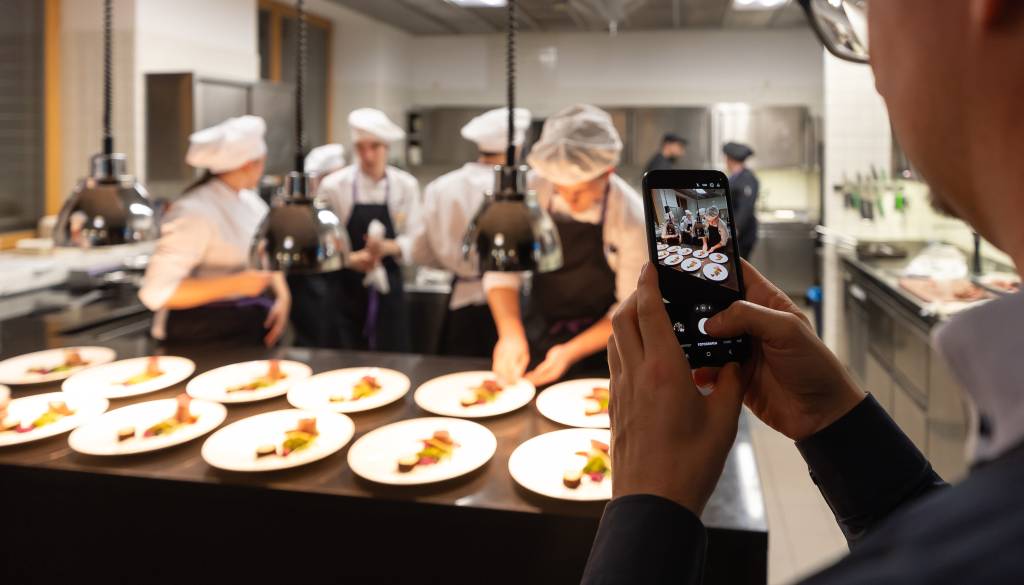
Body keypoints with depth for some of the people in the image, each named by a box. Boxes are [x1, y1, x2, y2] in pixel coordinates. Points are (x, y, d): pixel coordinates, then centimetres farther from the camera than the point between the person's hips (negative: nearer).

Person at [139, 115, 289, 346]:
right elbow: (156, 292, -23)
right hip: (197, 328, -7)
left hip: (244, 313, 7)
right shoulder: (194, 212, -19)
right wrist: (234, 284, -26)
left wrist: (282, 296, -6)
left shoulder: (250, 201, 6)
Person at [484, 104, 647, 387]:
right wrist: (511, 332, -29)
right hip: (538, 335, 2)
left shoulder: (631, 218, -23)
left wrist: (572, 352, -24)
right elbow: (502, 269, -13)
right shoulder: (533, 192, -18)